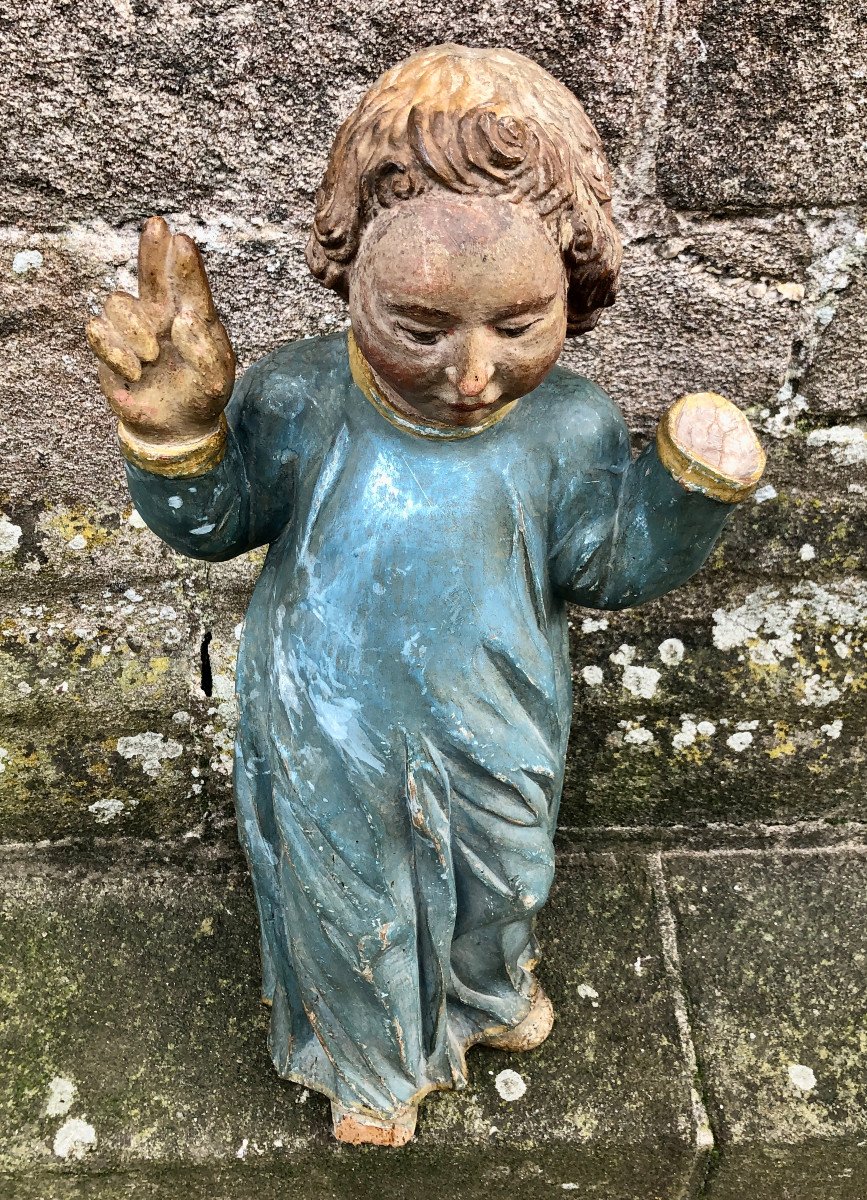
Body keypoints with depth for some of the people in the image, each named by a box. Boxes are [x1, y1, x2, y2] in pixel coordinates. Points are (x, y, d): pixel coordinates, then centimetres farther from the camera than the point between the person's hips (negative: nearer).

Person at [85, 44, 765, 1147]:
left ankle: (491, 987, 71)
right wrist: (176, 433, -29)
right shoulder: (296, 401, -23)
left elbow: (613, 568, -6)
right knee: (347, 912, 26)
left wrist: (690, 485, -25)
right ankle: (370, 1062, 62)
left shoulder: (570, 427, -21)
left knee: (497, 888, 31)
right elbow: (213, 523, -8)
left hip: (493, 743, 1)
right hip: (330, 743, 0)